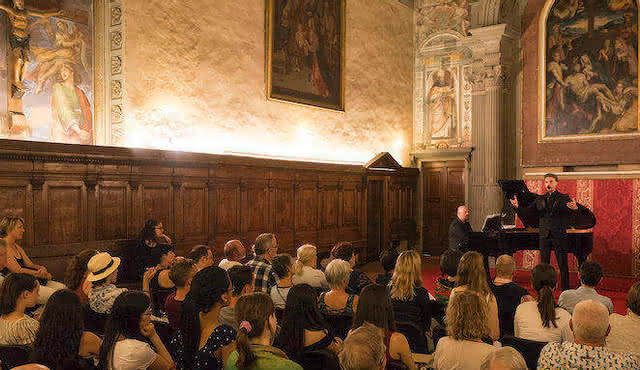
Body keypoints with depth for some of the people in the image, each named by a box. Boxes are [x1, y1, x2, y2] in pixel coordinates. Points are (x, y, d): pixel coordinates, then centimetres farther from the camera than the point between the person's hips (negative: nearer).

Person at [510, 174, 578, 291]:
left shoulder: (564, 198, 0)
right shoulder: (540, 199, 11)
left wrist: (575, 208, -41)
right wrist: (517, 206, -15)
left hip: (559, 236, -4)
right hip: (544, 236, 4)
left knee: (563, 265, 1)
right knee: (544, 265, 10)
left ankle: (566, 291, 11)